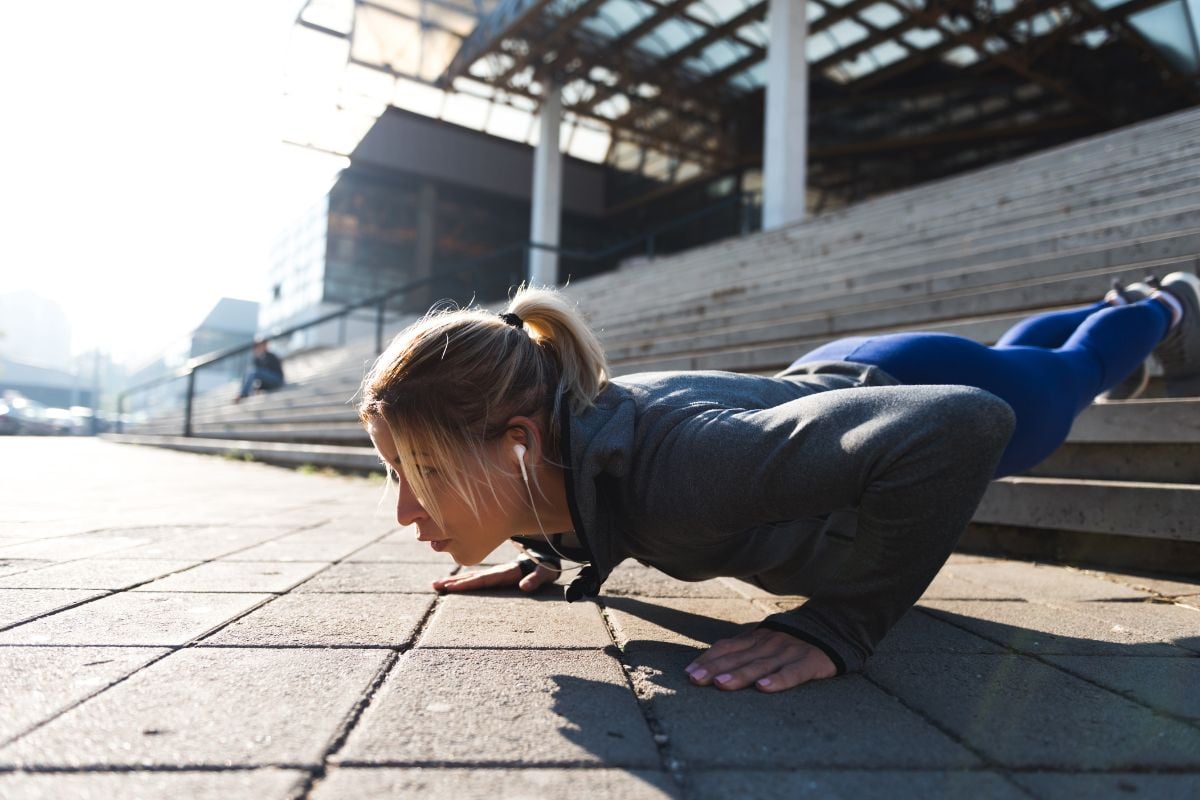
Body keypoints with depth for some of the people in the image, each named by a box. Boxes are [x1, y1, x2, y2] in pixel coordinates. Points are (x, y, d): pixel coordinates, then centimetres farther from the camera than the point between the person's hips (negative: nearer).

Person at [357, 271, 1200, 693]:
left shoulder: (667, 464, -48)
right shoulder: (545, 443, -25)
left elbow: (962, 423, -50)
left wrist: (838, 626, -48)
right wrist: (548, 549, -9)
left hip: (930, 409, -6)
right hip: (831, 382, 6)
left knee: (1066, 373, 31)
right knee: (1031, 358, 38)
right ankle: (1126, 301, 70)